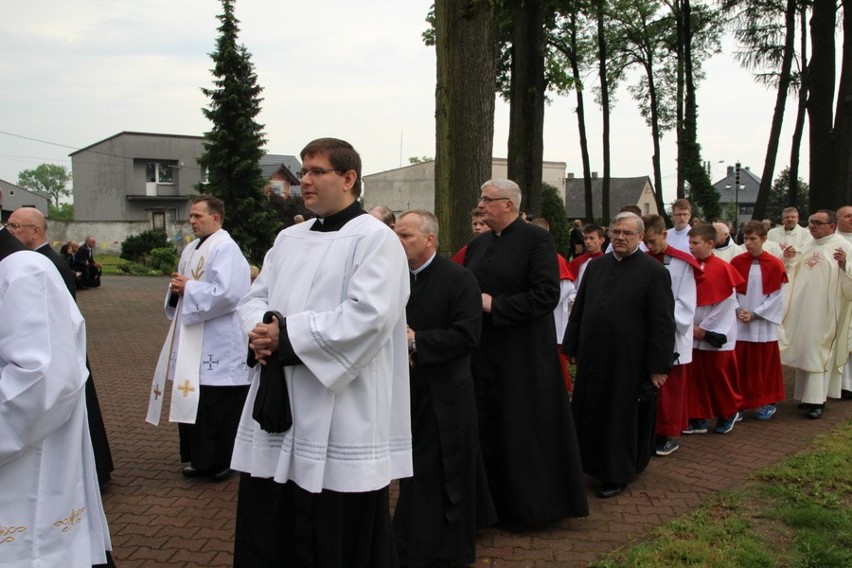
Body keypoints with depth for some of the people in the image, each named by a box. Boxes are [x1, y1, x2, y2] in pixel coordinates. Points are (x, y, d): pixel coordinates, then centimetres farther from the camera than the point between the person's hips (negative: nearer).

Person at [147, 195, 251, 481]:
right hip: (191, 339, 9)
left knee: (218, 406, -1)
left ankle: (224, 461, 12)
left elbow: (226, 293, -25)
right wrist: (176, 289, -1)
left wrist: (188, 287, -15)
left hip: (217, 343, -9)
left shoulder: (225, 248, -13)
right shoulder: (190, 249, 15)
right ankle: (201, 458, 25)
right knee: (192, 401, 13)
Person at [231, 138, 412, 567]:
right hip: (277, 410, 8)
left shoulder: (375, 238, -8)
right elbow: (254, 298, 15)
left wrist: (286, 335, -17)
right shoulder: (289, 239, 16)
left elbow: (367, 316, -20)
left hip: (340, 425, -7)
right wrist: (262, 329, -9)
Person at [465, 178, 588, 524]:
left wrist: (495, 304, -17)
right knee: (487, 428, 11)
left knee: (525, 429, 3)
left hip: (522, 356, -6)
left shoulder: (537, 240, -8)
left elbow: (547, 294, -17)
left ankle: (532, 502, 19)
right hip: (483, 352, 6)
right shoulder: (478, 245, 12)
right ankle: (492, 499, 26)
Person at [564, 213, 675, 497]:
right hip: (593, 358, 5)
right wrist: (572, 347, 11)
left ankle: (617, 475, 23)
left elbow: (663, 323, -10)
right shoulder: (595, 266, 7)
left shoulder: (654, 272, -9)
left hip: (629, 362, -5)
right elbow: (578, 310, 13)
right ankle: (593, 463, 31)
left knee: (623, 418, 8)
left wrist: (659, 366, -12)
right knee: (591, 415, 14)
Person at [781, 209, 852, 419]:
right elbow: (793, 276, 21)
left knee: (817, 354, -6)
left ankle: (817, 400, 0)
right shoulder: (806, 247, 13)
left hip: (823, 312, -7)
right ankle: (807, 395, 22)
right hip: (801, 310, 7)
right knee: (803, 352, 12)